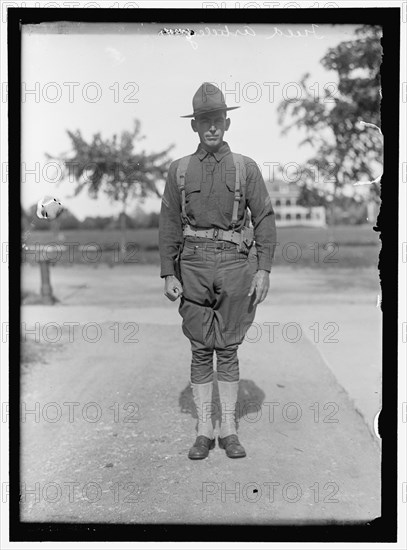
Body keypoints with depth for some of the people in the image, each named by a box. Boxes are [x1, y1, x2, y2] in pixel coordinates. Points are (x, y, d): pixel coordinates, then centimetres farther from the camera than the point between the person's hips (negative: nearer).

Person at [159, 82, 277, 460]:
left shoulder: (246, 167, 3)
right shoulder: (179, 170, 6)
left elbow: (264, 219, 1)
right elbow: (169, 224, 6)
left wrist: (263, 270, -7)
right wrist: (168, 274, 0)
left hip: (235, 263, -1)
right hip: (194, 264, 1)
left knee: (228, 349, 5)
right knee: (201, 350, 5)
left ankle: (229, 430, 15)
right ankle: (204, 431, 14)